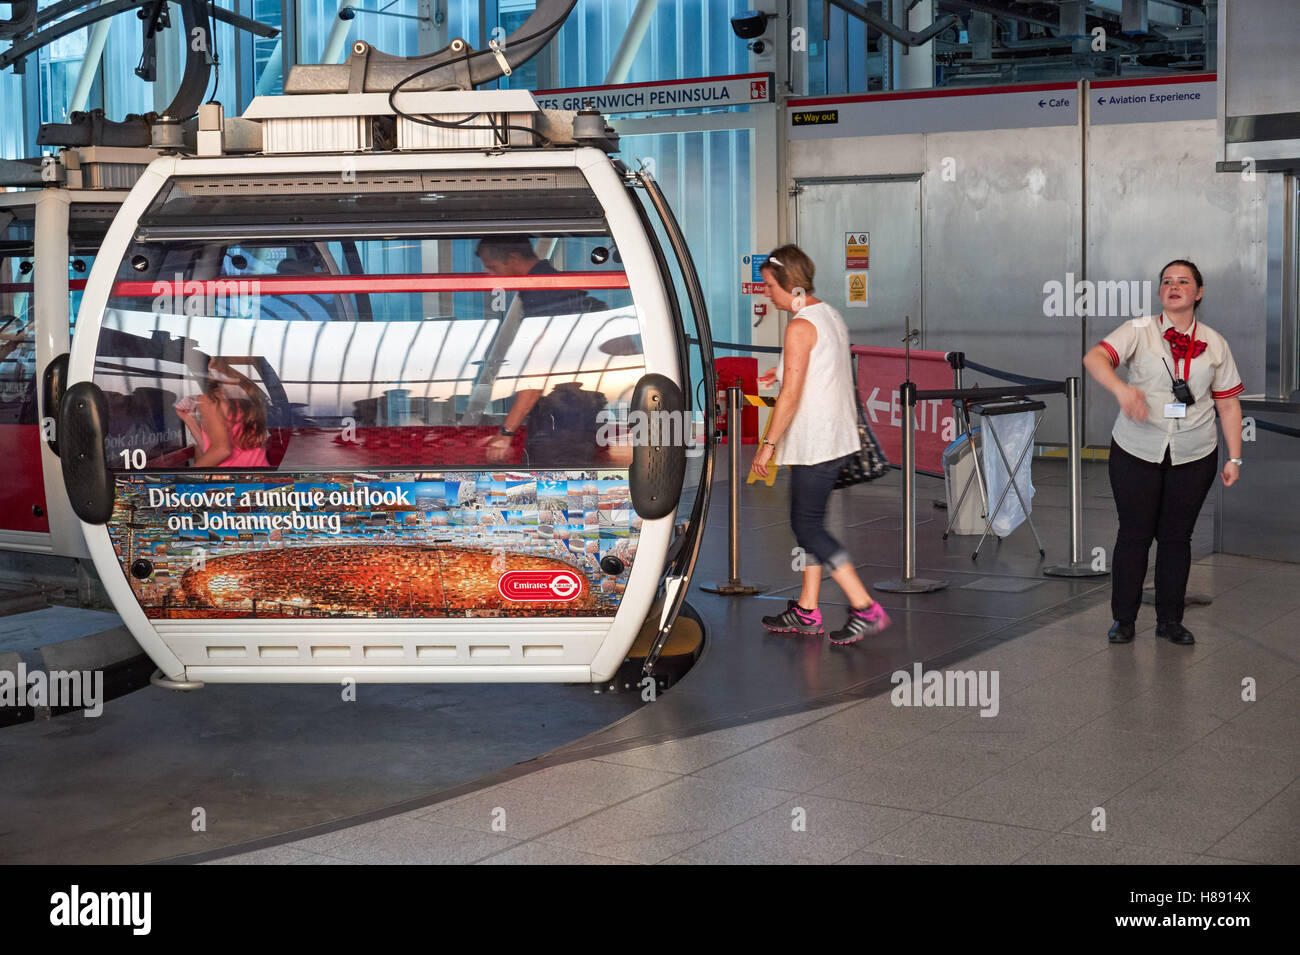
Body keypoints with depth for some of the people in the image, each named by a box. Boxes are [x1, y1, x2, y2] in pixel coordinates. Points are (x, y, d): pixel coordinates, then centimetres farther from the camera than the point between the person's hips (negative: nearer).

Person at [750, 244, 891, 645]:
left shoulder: (800, 327, -18)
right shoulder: (830, 315, 11)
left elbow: (791, 395, -21)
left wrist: (768, 443, -16)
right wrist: (784, 373, 19)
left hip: (815, 442, -10)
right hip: (837, 436, 10)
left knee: (807, 525, -3)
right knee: (809, 523, 15)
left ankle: (866, 609, -5)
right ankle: (807, 611, 20)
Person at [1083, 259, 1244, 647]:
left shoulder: (1214, 343, 6)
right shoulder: (1139, 330, -3)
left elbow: (1229, 403, 8)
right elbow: (1094, 358, -20)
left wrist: (1234, 458, 3)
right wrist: (1121, 389, -39)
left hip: (1194, 455, 2)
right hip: (1136, 452, -2)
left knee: (1177, 536, 8)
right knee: (1134, 534, 3)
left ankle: (1169, 621, 21)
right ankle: (1123, 619, 16)